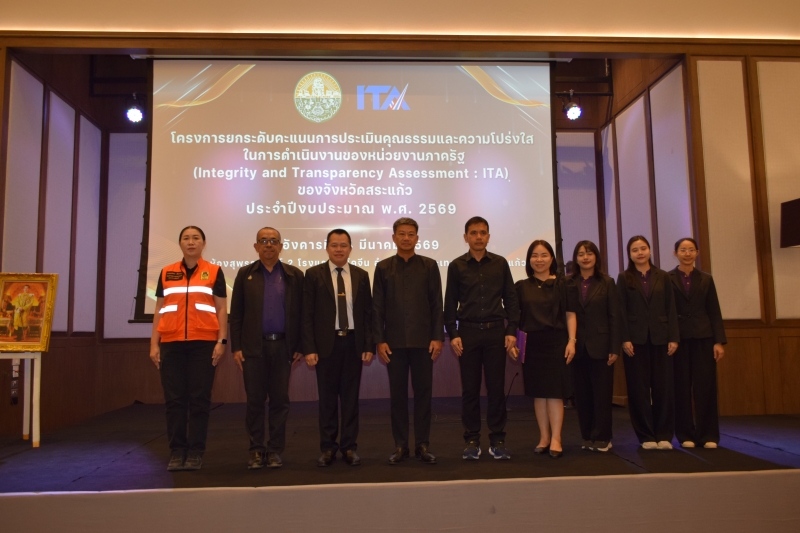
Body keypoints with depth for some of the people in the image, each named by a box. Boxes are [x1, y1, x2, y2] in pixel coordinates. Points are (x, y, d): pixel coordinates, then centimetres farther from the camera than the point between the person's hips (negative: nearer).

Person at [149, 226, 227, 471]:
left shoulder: (214, 272, 6)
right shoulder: (167, 273, 13)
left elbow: (221, 309, 4)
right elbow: (159, 310, 12)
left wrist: (221, 341, -5)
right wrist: (154, 344, 5)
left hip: (203, 343, -2)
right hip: (171, 343, 2)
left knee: (199, 398, 0)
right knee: (174, 399, 2)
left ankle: (196, 452, 8)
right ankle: (177, 451, 11)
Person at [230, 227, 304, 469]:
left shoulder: (294, 275, 6)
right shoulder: (245, 274, 7)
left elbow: (300, 312, 5)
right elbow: (236, 314, 4)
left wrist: (299, 347, 0)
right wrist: (236, 347, -2)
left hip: (283, 346, 0)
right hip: (253, 346, 0)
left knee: (280, 400, 5)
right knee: (255, 400, 4)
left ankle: (275, 450, 15)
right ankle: (256, 450, 15)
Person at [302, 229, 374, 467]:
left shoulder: (361, 275, 7)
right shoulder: (314, 274, 1)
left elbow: (368, 313, 6)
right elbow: (307, 315, -3)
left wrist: (369, 346, -1)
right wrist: (309, 348, -9)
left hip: (353, 342, 2)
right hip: (326, 343, -1)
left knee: (350, 397, 8)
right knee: (327, 398, 7)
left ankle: (349, 447, 18)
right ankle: (328, 447, 18)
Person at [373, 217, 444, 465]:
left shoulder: (429, 266, 5)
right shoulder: (383, 267, 6)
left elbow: (437, 304, 3)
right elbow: (377, 307, 4)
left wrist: (438, 337, -4)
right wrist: (379, 340, -3)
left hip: (423, 340, 0)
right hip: (394, 341, 0)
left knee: (423, 392, 4)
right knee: (398, 394, 5)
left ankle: (422, 445, 14)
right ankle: (400, 445, 14)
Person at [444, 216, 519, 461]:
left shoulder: (500, 263, 6)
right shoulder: (456, 266, 3)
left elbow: (510, 299, 6)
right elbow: (450, 304, 3)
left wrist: (512, 331, -1)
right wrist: (453, 334, -5)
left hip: (496, 332, 1)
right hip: (468, 332, 0)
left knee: (496, 388, 4)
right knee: (470, 389, 4)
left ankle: (497, 440, 13)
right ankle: (472, 441, 13)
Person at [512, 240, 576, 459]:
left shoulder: (562, 284, 3)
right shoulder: (521, 286, 7)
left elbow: (570, 315, 2)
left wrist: (571, 341, -7)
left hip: (556, 342, -2)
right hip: (531, 344, 2)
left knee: (555, 391, -1)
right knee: (538, 392, 8)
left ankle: (556, 440, 4)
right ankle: (544, 438, 17)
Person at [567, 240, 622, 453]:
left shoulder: (607, 283, 2)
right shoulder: (569, 284, 4)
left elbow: (615, 317, -2)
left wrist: (615, 348, -7)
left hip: (600, 346, -1)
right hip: (577, 347, 2)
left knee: (602, 394, 3)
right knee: (582, 394, 7)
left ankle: (601, 438, 13)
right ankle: (587, 437, 17)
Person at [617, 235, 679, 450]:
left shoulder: (663, 277, 9)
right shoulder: (624, 278, 5)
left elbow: (671, 309, 5)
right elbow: (621, 311, -1)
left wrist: (673, 338, -3)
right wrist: (625, 339, -9)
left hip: (660, 338, 1)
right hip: (636, 339, -1)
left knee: (663, 386, 3)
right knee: (639, 388, 1)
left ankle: (664, 435, 12)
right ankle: (646, 436, 9)